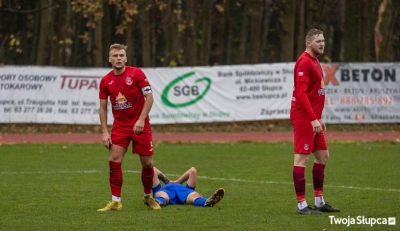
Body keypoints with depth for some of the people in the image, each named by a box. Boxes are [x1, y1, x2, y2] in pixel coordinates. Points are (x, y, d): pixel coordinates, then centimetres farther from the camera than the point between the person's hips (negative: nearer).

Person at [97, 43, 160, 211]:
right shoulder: (106, 81, 0)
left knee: (147, 163, 1)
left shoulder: (136, 73, -9)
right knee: (114, 161, -10)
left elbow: (149, 97, -9)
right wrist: (104, 132, -3)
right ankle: (115, 202, -4)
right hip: (120, 125, 2)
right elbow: (103, 107, 5)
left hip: (140, 125, -2)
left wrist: (141, 119, -19)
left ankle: (148, 197, 24)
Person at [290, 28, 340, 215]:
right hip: (303, 118, -10)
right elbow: (301, 93, -22)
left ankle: (319, 201, 19)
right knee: (302, 158, -8)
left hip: (312, 118, 10)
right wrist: (313, 119, -25)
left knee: (322, 156, 13)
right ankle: (302, 205, -7)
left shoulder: (314, 62, 17)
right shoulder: (304, 62, -14)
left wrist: (319, 118, 20)